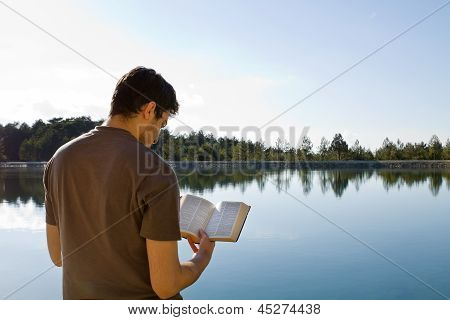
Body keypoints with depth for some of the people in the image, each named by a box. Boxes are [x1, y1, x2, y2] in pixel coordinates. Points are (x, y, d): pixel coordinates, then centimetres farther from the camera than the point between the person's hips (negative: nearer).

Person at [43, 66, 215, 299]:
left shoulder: (59, 159, -4)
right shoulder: (156, 172, -22)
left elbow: (58, 256, 5)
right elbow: (165, 285, -22)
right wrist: (204, 255, -2)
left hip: (78, 298, 6)